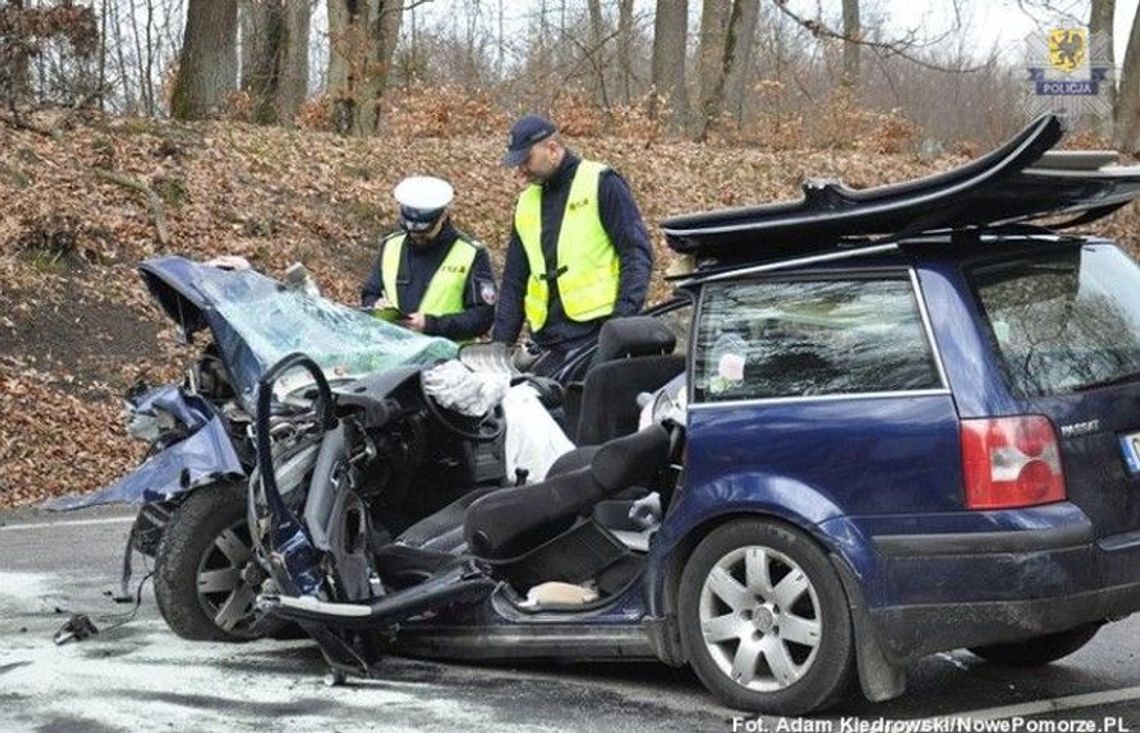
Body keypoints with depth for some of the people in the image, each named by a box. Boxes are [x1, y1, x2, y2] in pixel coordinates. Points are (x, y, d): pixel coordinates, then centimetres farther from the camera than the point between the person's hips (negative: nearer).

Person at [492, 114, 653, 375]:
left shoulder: (601, 184, 0)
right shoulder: (527, 203, 20)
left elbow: (637, 253, -6)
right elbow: (514, 282, 24)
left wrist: (625, 317, -16)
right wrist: (500, 344, 16)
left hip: (598, 331, -6)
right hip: (552, 344, 6)